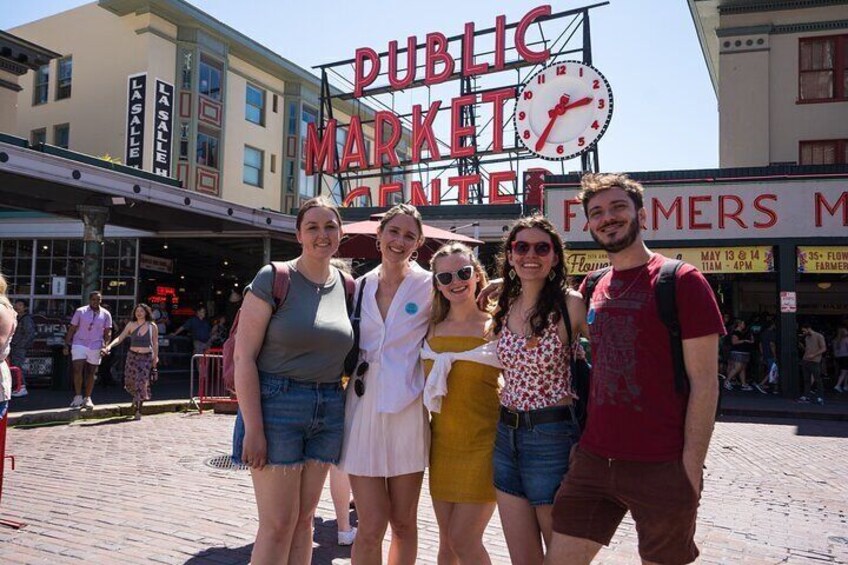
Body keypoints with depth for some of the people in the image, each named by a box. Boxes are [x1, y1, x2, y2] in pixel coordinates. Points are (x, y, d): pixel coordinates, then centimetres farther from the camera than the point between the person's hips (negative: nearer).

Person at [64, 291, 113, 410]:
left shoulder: (106, 314, 4)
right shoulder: (80, 311, 1)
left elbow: (108, 333, 5)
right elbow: (72, 329, 3)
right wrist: (67, 345, -2)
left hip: (95, 347, 1)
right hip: (79, 344, -1)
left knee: (91, 373, 7)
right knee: (78, 370, -13)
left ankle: (87, 399, 18)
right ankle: (78, 397, -3)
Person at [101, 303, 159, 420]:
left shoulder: (152, 326, 1)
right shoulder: (131, 325, 3)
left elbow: (155, 343, 7)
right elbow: (120, 337, -5)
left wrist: (155, 357, 5)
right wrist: (110, 346, -20)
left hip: (147, 357, -1)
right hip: (133, 356, 1)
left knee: (142, 382, -6)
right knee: (131, 381, 5)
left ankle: (138, 410, 1)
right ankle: (136, 397, 38)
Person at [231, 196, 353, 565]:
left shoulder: (346, 285, 7)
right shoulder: (273, 279, -7)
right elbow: (243, 357, -10)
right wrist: (253, 428, -15)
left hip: (328, 410, 5)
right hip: (277, 405, -5)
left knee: (304, 519, 13)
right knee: (278, 524, -1)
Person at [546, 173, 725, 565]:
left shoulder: (682, 281, -6)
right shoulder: (591, 288, 10)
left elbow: (704, 382, -9)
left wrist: (690, 467, -13)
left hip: (662, 468, -5)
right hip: (593, 461, 5)